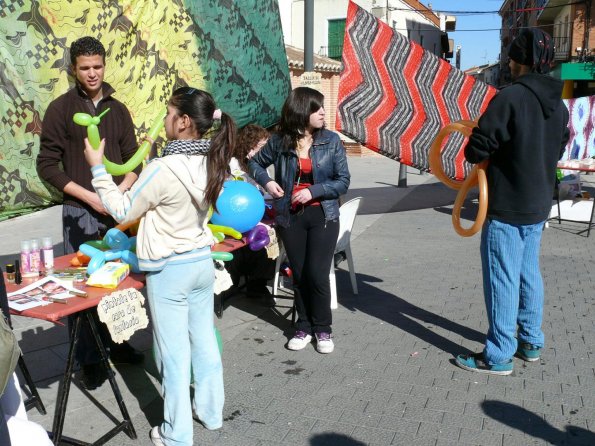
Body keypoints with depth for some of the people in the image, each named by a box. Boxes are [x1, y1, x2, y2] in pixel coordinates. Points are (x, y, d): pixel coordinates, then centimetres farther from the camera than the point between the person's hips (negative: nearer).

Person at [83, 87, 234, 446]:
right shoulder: (212, 162, -3)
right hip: (202, 262, 7)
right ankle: (211, 410, 36)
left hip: (170, 271, -7)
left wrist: (98, 167, -5)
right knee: (204, 340, 20)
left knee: (174, 353, 6)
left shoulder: (163, 169, -24)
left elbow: (123, 211, -10)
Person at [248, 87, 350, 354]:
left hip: (323, 215, -1)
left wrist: (313, 191, -17)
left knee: (317, 274, -4)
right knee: (299, 275, 10)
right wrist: (266, 181, -6)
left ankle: (322, 328, 17)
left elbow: (343, 181, -4)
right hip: (290, 217, 1)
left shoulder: (331, 141, -5)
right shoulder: (279, 141, -3)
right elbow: (256, 162, 13)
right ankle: (303, 327, 27)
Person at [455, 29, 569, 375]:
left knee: (503, 279, 0)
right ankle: (531, 343, 31)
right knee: (529, 273, 18)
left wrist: (481, 154, 3)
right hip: (538, 205, 8)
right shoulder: (559, 104, 7)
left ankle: (498, 356, 9)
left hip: (507, 207, -8)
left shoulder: (510, 97, -18)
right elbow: (557, 151, 15)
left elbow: (476, 150, -19)